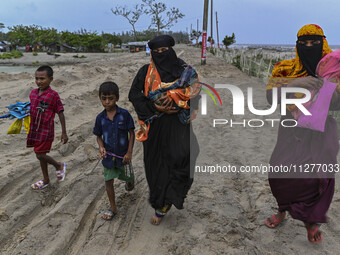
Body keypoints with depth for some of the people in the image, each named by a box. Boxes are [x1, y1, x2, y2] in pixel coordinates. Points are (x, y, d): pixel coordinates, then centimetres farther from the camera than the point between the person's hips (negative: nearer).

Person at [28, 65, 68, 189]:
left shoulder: (53, 95, -14)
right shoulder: (33, 93, 4)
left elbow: (60, 114, -11)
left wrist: (64, 132, -11)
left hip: (46, 131, -6)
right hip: (34, 130, 6)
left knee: (40, 155, -6)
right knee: (41, 155, 15)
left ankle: (59, 165, 23)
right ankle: (46, 180, 31)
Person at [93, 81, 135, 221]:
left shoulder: (124, 114, -14)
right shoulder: (100, 118, -6)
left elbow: (132, 133, -9)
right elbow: (99, 136, 5)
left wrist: (129, 152, -12)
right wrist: (101, 147, -15)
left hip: (123, 155, -2)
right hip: (108, 155, 2)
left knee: (126, 176, 18)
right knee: (108, 181, 6)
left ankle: (130, 180, 57)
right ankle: (113, 208, 23)